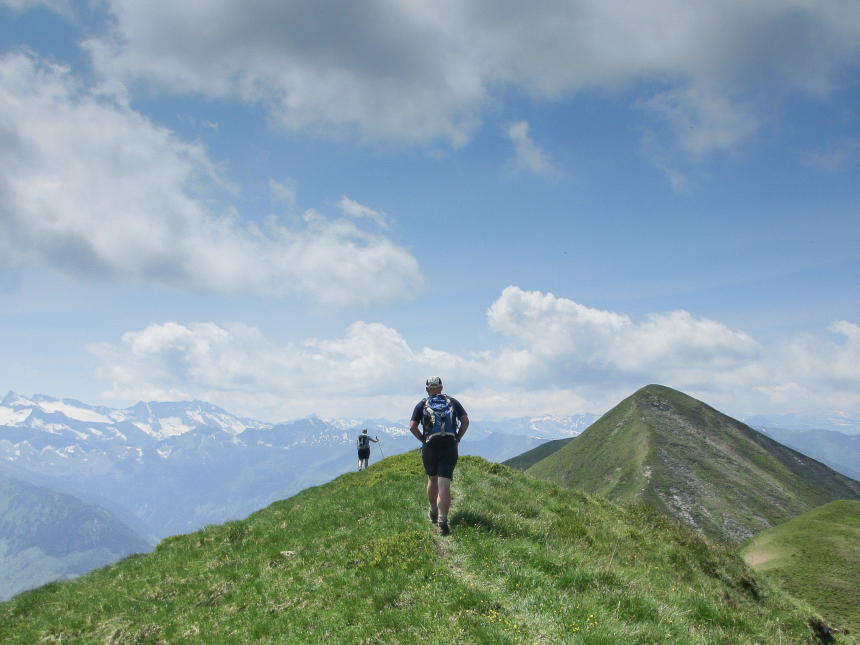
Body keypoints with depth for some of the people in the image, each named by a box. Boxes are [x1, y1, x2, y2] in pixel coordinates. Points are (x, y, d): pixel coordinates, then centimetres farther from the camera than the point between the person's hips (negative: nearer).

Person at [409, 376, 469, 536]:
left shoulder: (422, 405, 9)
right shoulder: (452, 402, 12)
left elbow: (412, 426, -3)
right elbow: (465, 421, 1)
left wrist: (423, 439, 8)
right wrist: (457, 438, 8)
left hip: (430, 447, 1)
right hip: (450, 447, 0)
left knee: (432, 479, 22)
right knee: (444, 484, -5)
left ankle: (433, 513, 37)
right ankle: (442, 521, -16)